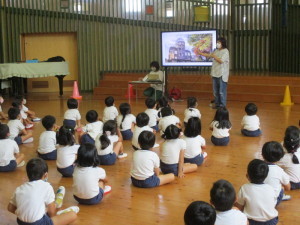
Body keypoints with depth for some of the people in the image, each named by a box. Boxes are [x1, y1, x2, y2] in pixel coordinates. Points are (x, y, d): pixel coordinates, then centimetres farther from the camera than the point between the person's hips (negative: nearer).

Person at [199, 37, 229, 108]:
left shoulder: (225, 51, -9)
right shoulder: (216, 51, 13)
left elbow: (221, 61, -19)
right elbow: (209, 55, 22)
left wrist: (214, 56, -11)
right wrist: (200, 53, 14)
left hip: (222, 74, -7)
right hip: (215, 73, 8)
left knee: (222, 91, -4)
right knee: (215, 91, 12)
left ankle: (222, 105, 3)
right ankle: (217, 104, 22)